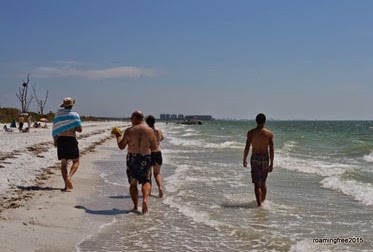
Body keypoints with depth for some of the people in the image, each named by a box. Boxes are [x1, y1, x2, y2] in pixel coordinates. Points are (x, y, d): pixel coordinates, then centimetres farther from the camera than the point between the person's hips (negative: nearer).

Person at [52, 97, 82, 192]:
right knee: (76, 161, 10)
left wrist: (55, 141, 18)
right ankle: (69, 176, -16)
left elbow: (55, 129, 7)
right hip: (71, 140, -3)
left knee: (63, 163, 7)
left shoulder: (58, 114, 4)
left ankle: (67, 185, 1)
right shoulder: (74, 115, -6)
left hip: (61, 140, 3)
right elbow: (80, 130, -8)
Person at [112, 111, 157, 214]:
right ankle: (145, 199, -14)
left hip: (132, 158, -1)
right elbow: (154, 148, 3)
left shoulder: (129, 131, -7)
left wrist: (118, 136, 15)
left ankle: (135, 206, 12)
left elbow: (121, 146, -1)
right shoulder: (150, 131, -2)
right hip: (146, 158, 1)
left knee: (133, 183, 13)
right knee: (146, 181, 13)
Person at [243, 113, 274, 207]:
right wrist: (271, 163, 3)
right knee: (263, 183, 19)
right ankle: (263, 201, 30)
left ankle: (259, 204, -12)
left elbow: (247, 148, -6)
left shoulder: (251, 132, -5)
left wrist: (244, 159, 7)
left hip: (255, 158, -2)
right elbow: (271, 150, -3)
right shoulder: (269, 134, -2)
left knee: (257, 184, -3)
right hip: (265, 158, 2)